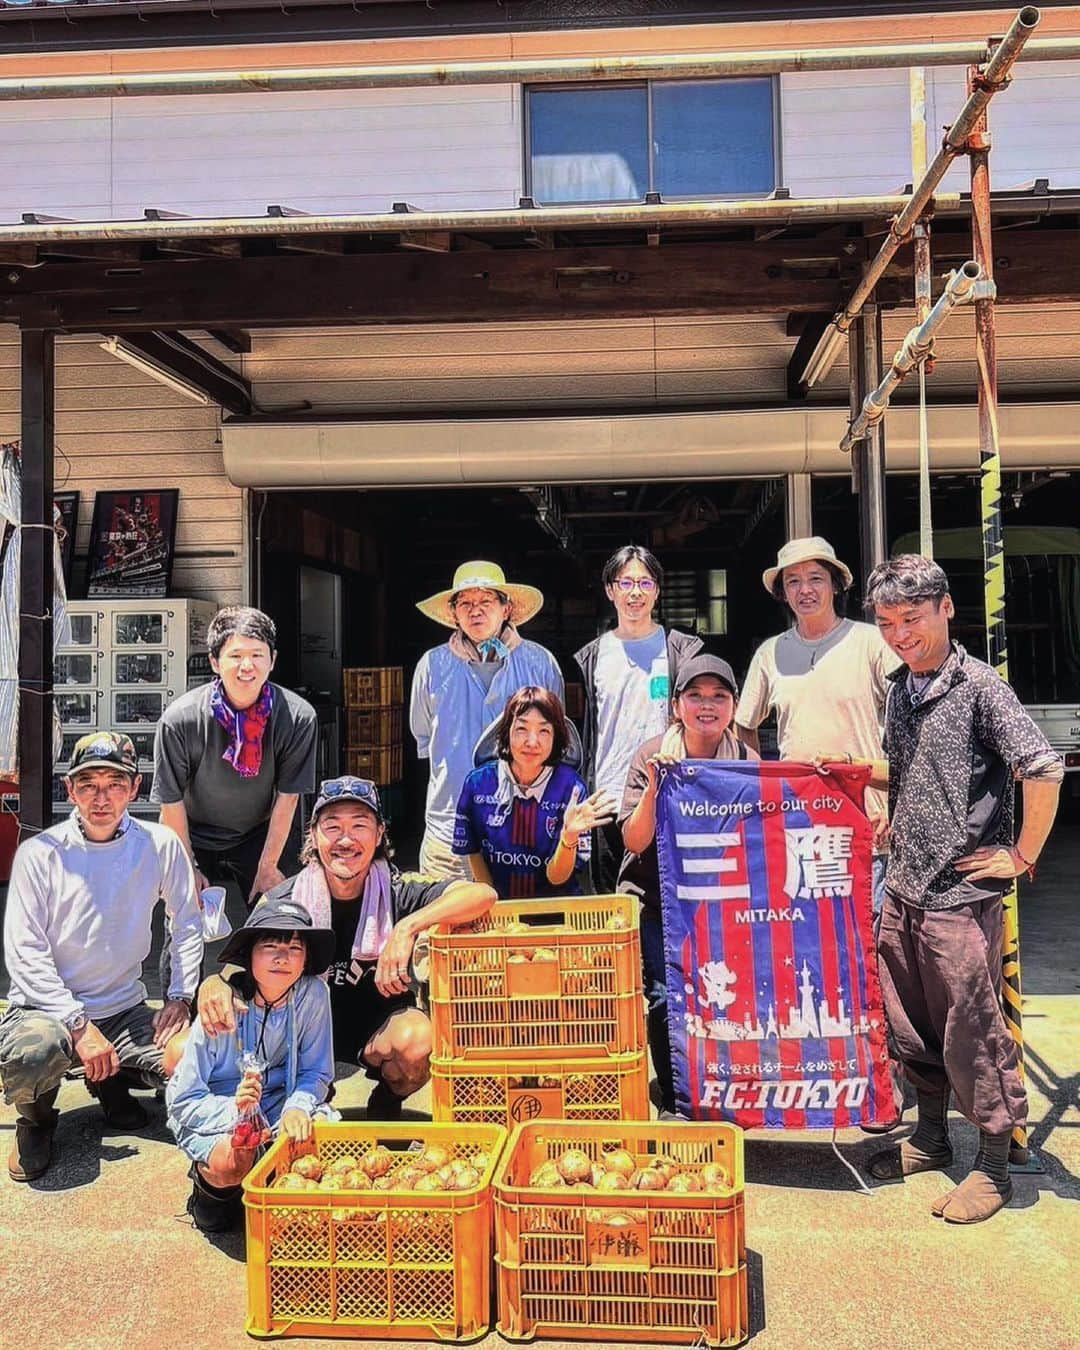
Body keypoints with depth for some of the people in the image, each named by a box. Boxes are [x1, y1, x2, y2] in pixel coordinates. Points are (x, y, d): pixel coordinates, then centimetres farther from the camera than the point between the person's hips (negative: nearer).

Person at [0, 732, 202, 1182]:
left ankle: (112, 1082, 15)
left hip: (124, 1008, 3)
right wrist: (78, 1025, -20)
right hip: (47, 1006, -2)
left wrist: (179, 996, -3)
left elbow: (187, 923, 7)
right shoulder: (40, 853, -10)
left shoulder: (161, 845, -4)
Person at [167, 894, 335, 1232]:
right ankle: (208, 1180, 4)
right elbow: (182, 1102, -17)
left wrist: (297, 1107, -27)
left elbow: (316, 1072, -6)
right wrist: (234, 1109, -34)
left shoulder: (313, 994, -16)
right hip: (212, 1112, -3)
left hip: (276, 1104, 3)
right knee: (231, 1161, -34)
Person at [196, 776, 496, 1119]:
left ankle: (386, 1105, 4)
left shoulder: (397, 891, -16)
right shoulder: (283, 901, -10)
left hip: (379, 1025, -2)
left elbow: (483, 894, -29)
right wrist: (213, 985, -34)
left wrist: (407, 927, -41)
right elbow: (239, 969, -10)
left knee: (418, 1042, -37)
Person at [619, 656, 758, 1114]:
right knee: (666, 1000, -9)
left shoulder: (747, 760, -3)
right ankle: (674, 1102, 14)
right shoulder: (652, 756, -9)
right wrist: (653, 787, -25)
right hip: (657, 900, -2)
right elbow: (634, 841, -12)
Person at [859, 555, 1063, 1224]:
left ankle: (995, 1164, 22)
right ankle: (932, 1136, 35)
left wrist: (1023, 856, -15)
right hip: (903, 890, 7)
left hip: (964, 895, -7)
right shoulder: (900, 689, 11)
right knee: (912, 1026, 17)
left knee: (972, 1031, 4)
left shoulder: (978, 685, -13)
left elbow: (1044, 768, -21)